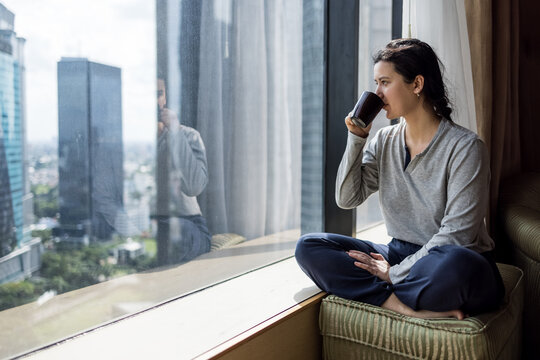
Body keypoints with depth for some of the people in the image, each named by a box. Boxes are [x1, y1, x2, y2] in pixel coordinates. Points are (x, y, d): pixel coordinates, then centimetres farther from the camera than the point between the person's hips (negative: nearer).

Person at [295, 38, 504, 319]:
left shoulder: (464, 146, -10)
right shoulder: (385, 141, 8)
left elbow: (456, 234, -16)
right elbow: (347, 199, 2)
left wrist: (395, 272, -18)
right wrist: (356, 138, -5)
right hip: (401, 254, 6)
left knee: (455, 264, -43)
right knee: (308, 247, -14)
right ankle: (409, 306, -24)